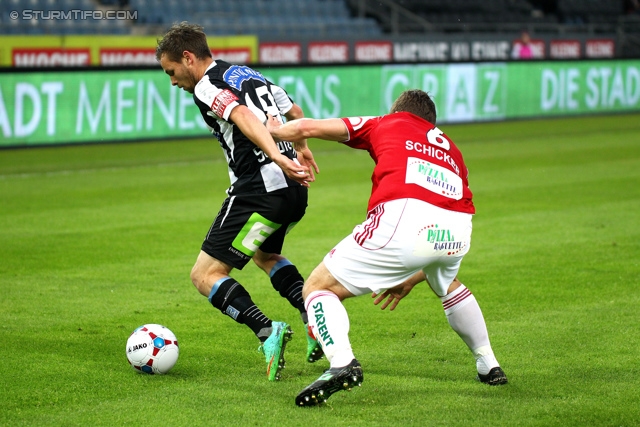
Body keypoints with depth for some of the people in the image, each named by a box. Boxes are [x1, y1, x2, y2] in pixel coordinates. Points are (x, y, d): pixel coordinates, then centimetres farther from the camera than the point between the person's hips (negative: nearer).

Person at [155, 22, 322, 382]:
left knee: (206, 275, -4)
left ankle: (267, 331, -22)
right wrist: (301, 148, 53)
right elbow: (295, 112, 35)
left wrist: (276, 157, -39)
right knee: (265, 254, 35)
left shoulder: (207, 87, -6)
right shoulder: (250, 75, 20)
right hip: (294, 190, 9)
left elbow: (245, 117, -25)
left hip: (260, 189, -9)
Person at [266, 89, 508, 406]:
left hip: (403, 220, -5)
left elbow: (307, 127, 21)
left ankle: (341, 364, -16)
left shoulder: (385, 125, 26)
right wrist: (412, 279, 42)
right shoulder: (451, 150, 36)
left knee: (317, 287, 9)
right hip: (456, 231, 5)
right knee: (446, 284, 40)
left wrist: (275, 130, 42)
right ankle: (489, 367, 43)